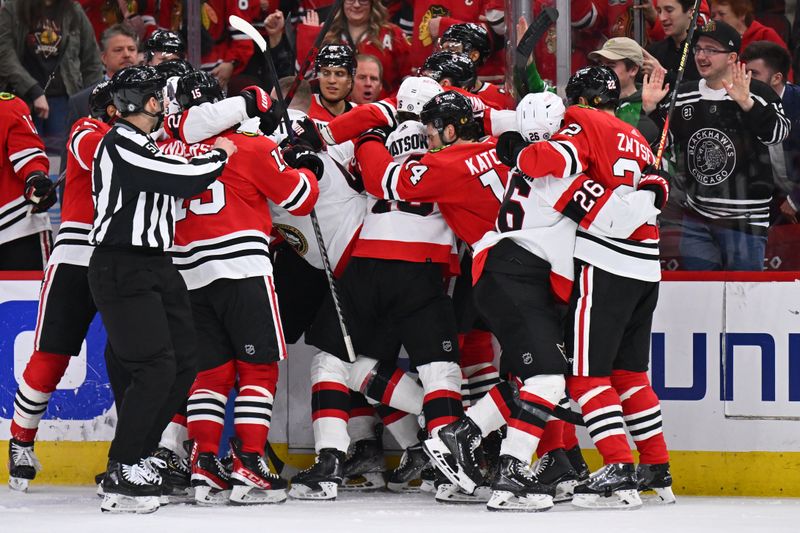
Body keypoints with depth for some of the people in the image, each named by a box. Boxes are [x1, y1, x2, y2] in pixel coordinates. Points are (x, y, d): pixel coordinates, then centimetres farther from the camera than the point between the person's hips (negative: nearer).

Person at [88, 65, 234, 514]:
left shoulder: (144, 146, 16)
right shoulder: (121, 145, -16)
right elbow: (185, 180, -20)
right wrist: (218, 156, -3)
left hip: (155, 266, 10)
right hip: (122, 270, -10)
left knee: (184, 365, 9)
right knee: (155, 369, -16)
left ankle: (138, 455, 19)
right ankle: (122, 476, -12)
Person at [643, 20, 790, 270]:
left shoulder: (758, 94, -9)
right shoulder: (683, 96, 8)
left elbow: (778, 133, -26)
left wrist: (746, 103, -40)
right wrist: (650, 108, -5)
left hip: (745, 219, -5)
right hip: (696, 219, 5)